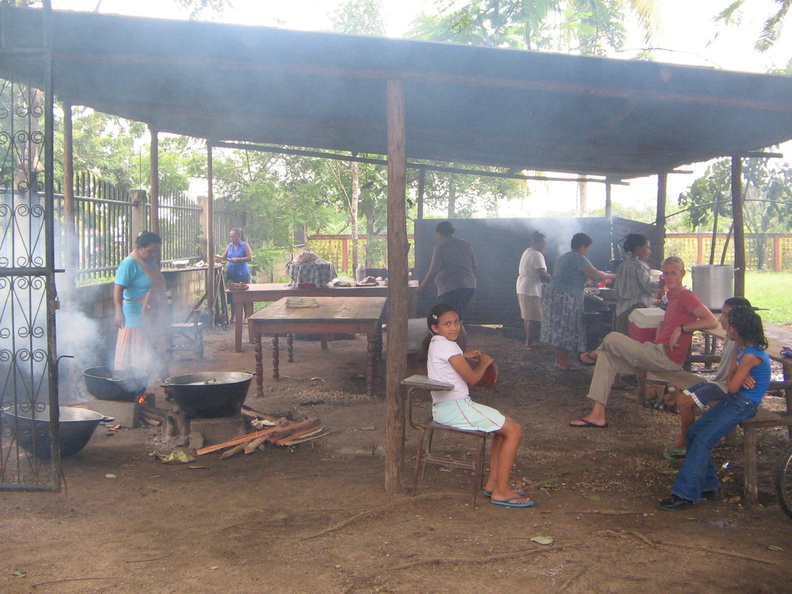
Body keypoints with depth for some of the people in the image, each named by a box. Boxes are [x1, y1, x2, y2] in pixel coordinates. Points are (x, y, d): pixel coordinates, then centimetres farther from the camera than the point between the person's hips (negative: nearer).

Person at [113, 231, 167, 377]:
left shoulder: (151, 263, 14)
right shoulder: (129, 263, -14)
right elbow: (118, 288, -24)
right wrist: (119, 312, -35)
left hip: (153, 317, 9)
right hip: (137, 317, -9)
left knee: (156, 353, 12)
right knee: (136, 358, -6)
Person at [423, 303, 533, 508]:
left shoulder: (435, 343, 16)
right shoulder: (447, 346, -15)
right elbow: (472, 378, -12)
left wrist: (463, 356, 24)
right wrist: (484, 363, 7)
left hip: (443, 408, 11)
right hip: (455, 408, -11)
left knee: (502, 427, 22)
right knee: (513, 430, -8)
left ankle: (492, 483, 16)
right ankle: (500, 492, -9)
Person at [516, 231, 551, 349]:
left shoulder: (526, 252, 17)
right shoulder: (537, 255, -14)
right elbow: (542, 273, -22)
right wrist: (551, 278, -5)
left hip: (522, 287, 11)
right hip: (531, 289, -11)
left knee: (527, 316, 16)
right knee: (533, 318, -6)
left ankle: (528, 340, 23)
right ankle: (530, 342, -5)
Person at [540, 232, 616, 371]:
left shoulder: (563, 258, 21)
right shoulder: (579, 258, -9)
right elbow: (596, 275, -13)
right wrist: (609, 276, 6)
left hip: (553, 295, 10)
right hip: (566, 299, -10)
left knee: (558, 331, 11)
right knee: (565, 332, -5)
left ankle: (559, 360, 16)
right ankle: (564, 363, -2)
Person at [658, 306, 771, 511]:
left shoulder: (751, 355, -22)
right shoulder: (741, 348, 10)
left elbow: (732, 387, -20)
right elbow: (731, 381, 7)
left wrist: (736, 375, 1)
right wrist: (740, 377, -15)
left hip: (744, 405, -10)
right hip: (732, 401, 10)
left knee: (703, 439, -20)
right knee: (693, 432, 3)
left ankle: (685, 495, -19)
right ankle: (709, 486, 9)